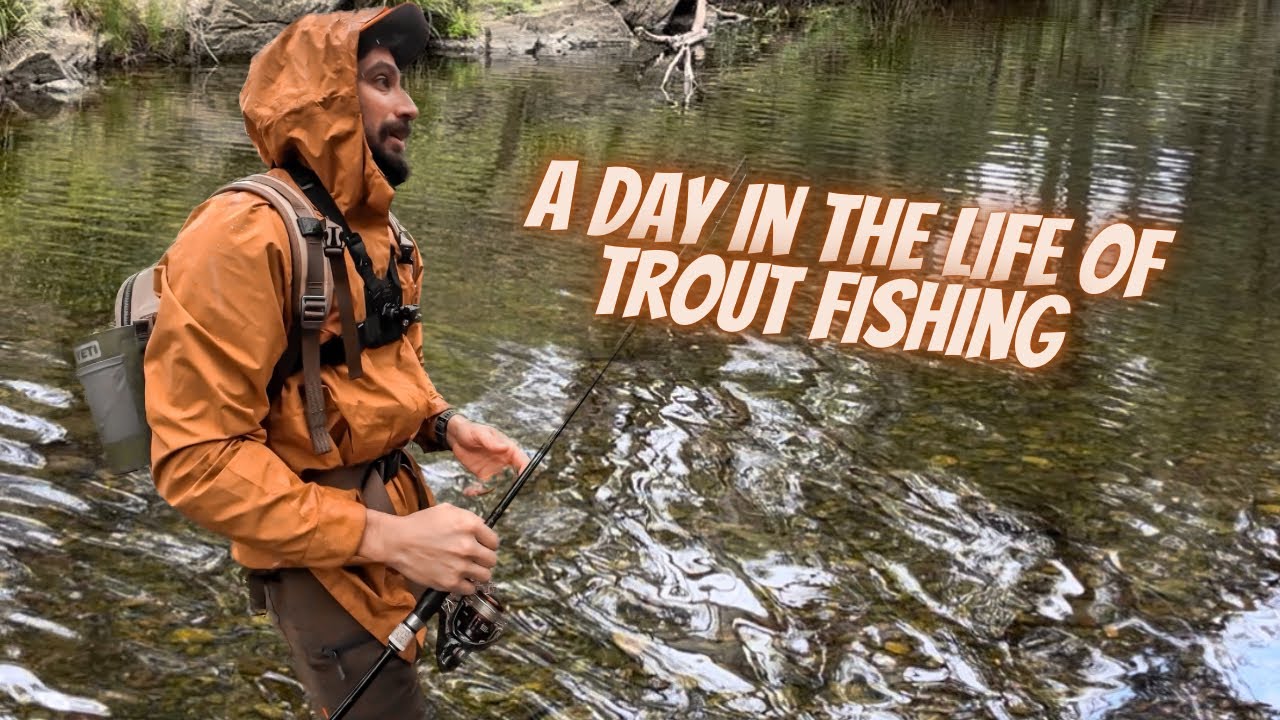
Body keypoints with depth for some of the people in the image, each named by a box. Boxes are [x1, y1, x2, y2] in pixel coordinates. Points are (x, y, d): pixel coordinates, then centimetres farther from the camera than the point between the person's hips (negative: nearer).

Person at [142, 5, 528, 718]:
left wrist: (445, 424, 0)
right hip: (324, 553, -8)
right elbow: (198, 458, -27)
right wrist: (383, 536, -30)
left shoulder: (377, 226, 7)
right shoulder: (245, 236, -23)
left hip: (395, 498, 9)